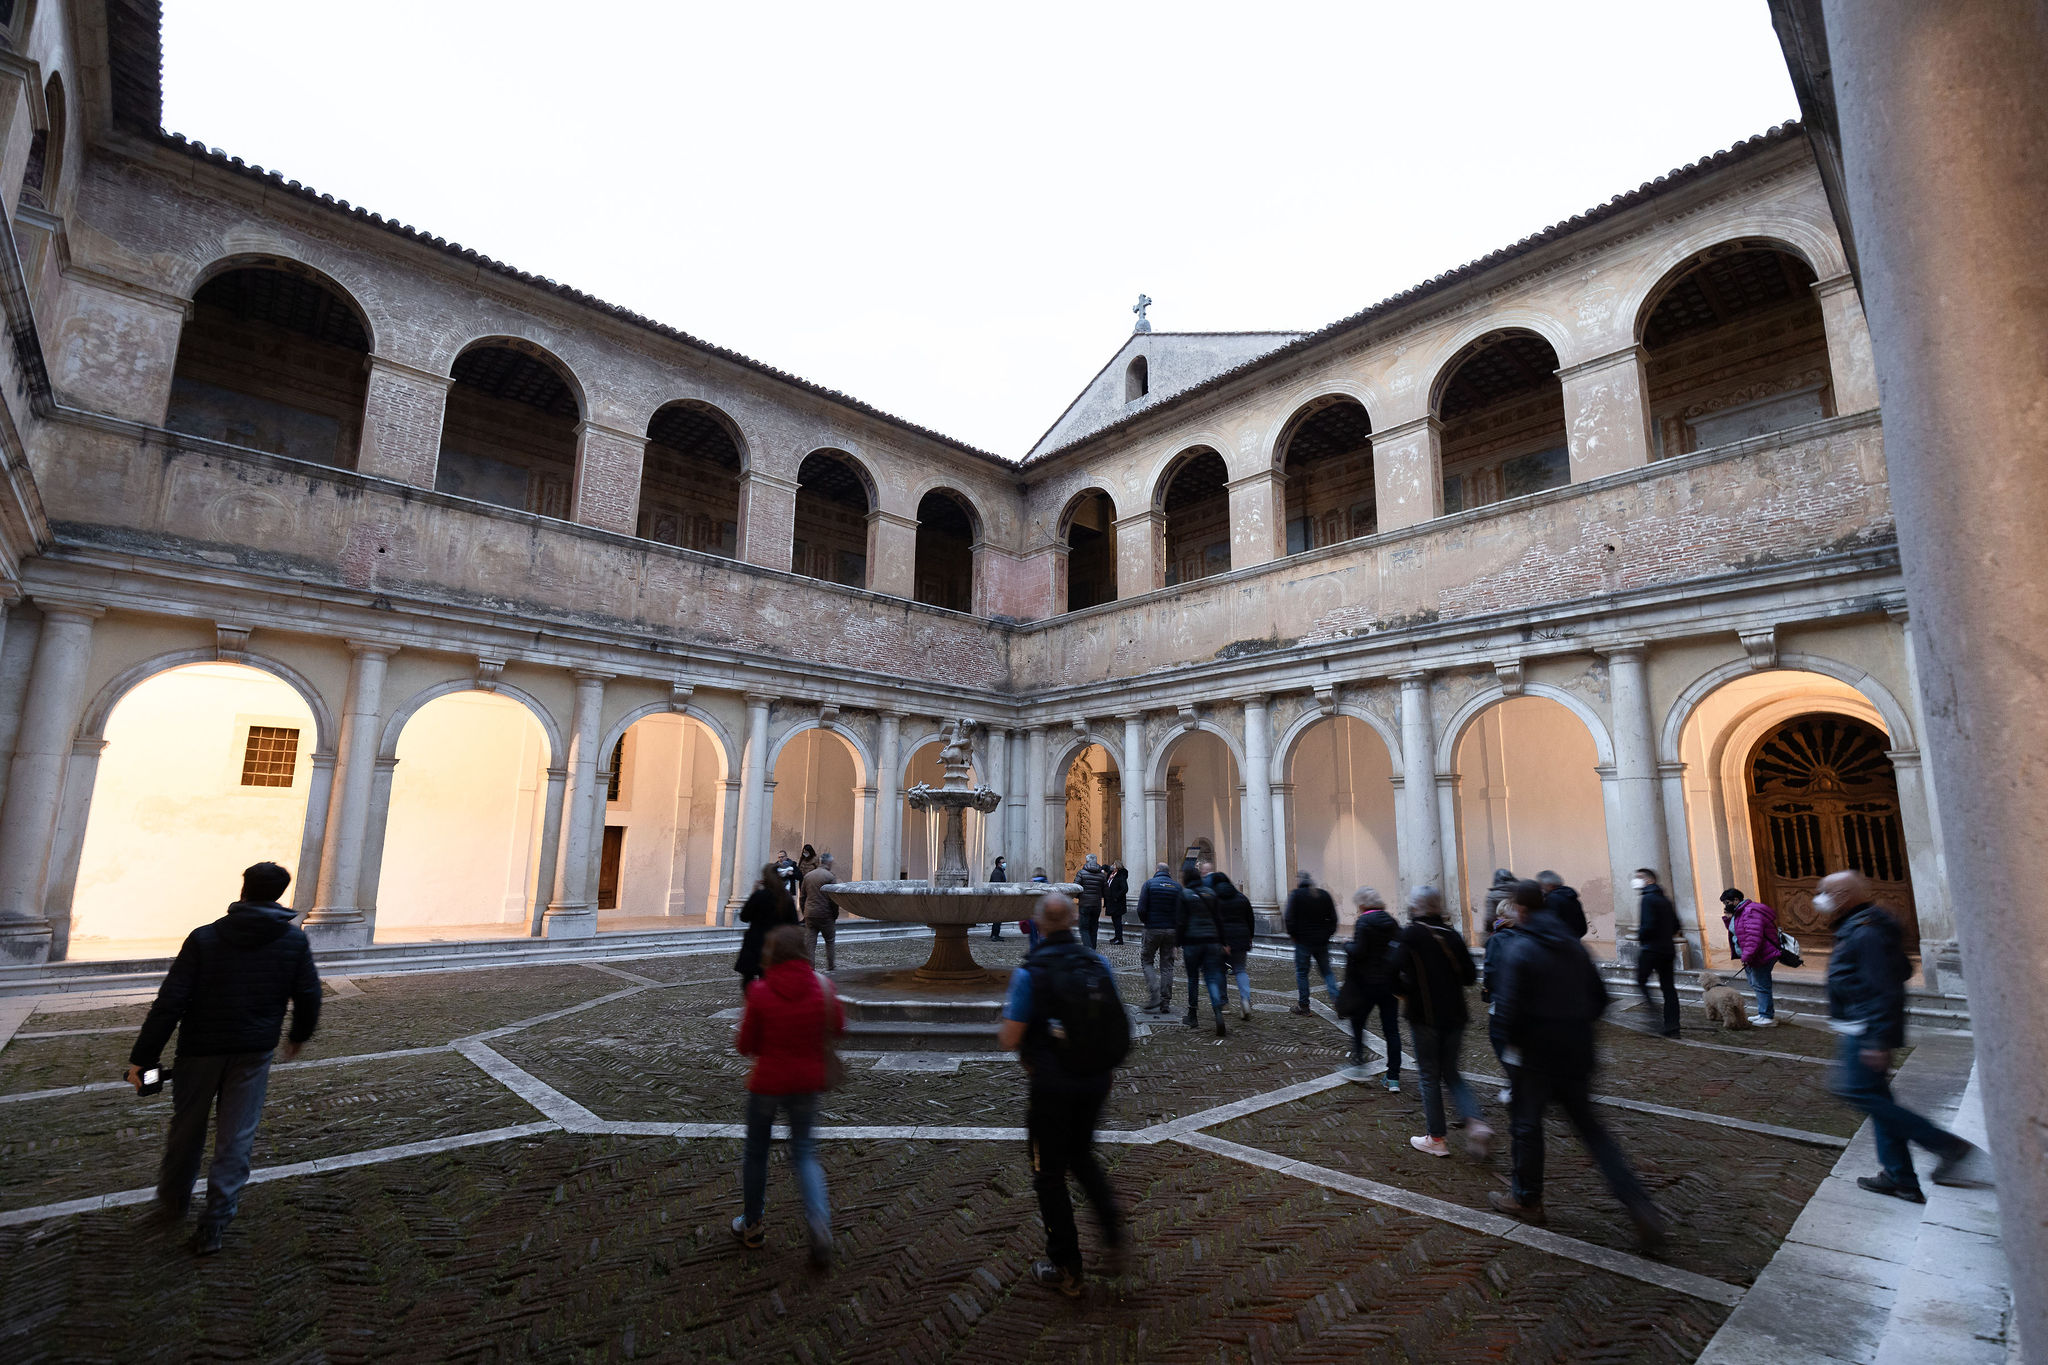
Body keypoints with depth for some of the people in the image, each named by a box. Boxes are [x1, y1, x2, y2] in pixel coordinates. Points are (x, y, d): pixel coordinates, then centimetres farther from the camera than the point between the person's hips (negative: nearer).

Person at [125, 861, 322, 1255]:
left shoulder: (204, 938, -10)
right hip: (254, 1052, 0)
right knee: (236, 1137, 8)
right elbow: (309, 998, 0)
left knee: (187, 1128, 19)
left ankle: (173, 1203, 37)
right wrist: (298, 1035, 18)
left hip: (200, 1050, 0)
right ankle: (215, 1223, 11)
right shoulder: (294, 941, -5)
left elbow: (170, 1003, -13)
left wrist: (142, 1056, -6)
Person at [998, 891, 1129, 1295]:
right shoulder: (1100, 964, -5)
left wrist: (1006, 1020, 5)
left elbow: (1009, 1040, -15)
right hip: (1098, 1079, 5)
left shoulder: (1029, 973, -18)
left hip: (1053, 1085, -4)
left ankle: (1065, 1268, 24)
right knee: (1081, 1155, 28)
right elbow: (1115, 1023, 5)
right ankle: (1112, 1229, 14)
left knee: (1050, 1173, 14)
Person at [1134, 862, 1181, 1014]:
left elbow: (1141, 910, -11)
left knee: (1146, 961, 10)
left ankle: (1154, 997, -6)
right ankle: (1166, 1003, 9)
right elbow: (1181, 912, -1)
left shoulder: (1149, 883, -5)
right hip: (1171, 931, 3)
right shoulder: (1177, 886, 4)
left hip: (1152, 929, -3)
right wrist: (1179, 936, 7)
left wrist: (1145, 922, 8)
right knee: (1167, 965, 9)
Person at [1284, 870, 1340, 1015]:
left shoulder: (1295, 895, -8)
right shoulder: (1324, 894, 6)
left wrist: (1292, 934, 0)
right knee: (1327, 971, 13)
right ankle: (1336, 999, -2)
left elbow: (1289, 918, -13)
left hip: (1303, 941, -4)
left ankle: (1303, 1005, 10)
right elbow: (1333, 918, 7)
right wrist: (1328, 934, 14)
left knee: (1301, 972, 6)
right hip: (1322, 941, 4)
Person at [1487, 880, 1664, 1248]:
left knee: (1526, 1124, 11)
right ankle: (1639, 1206, 9)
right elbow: (1599, 998, 11)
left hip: (1536, 1055, -6)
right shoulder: (1573, 944, 5)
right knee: (1590, 1126, 16)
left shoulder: (1517, 949, -17)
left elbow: (1508, 1007, -21)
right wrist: (1575, 1028, 17)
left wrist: (1512, 1041, -3)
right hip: (1577, 1053, 6)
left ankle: (1526, 1199, 25)